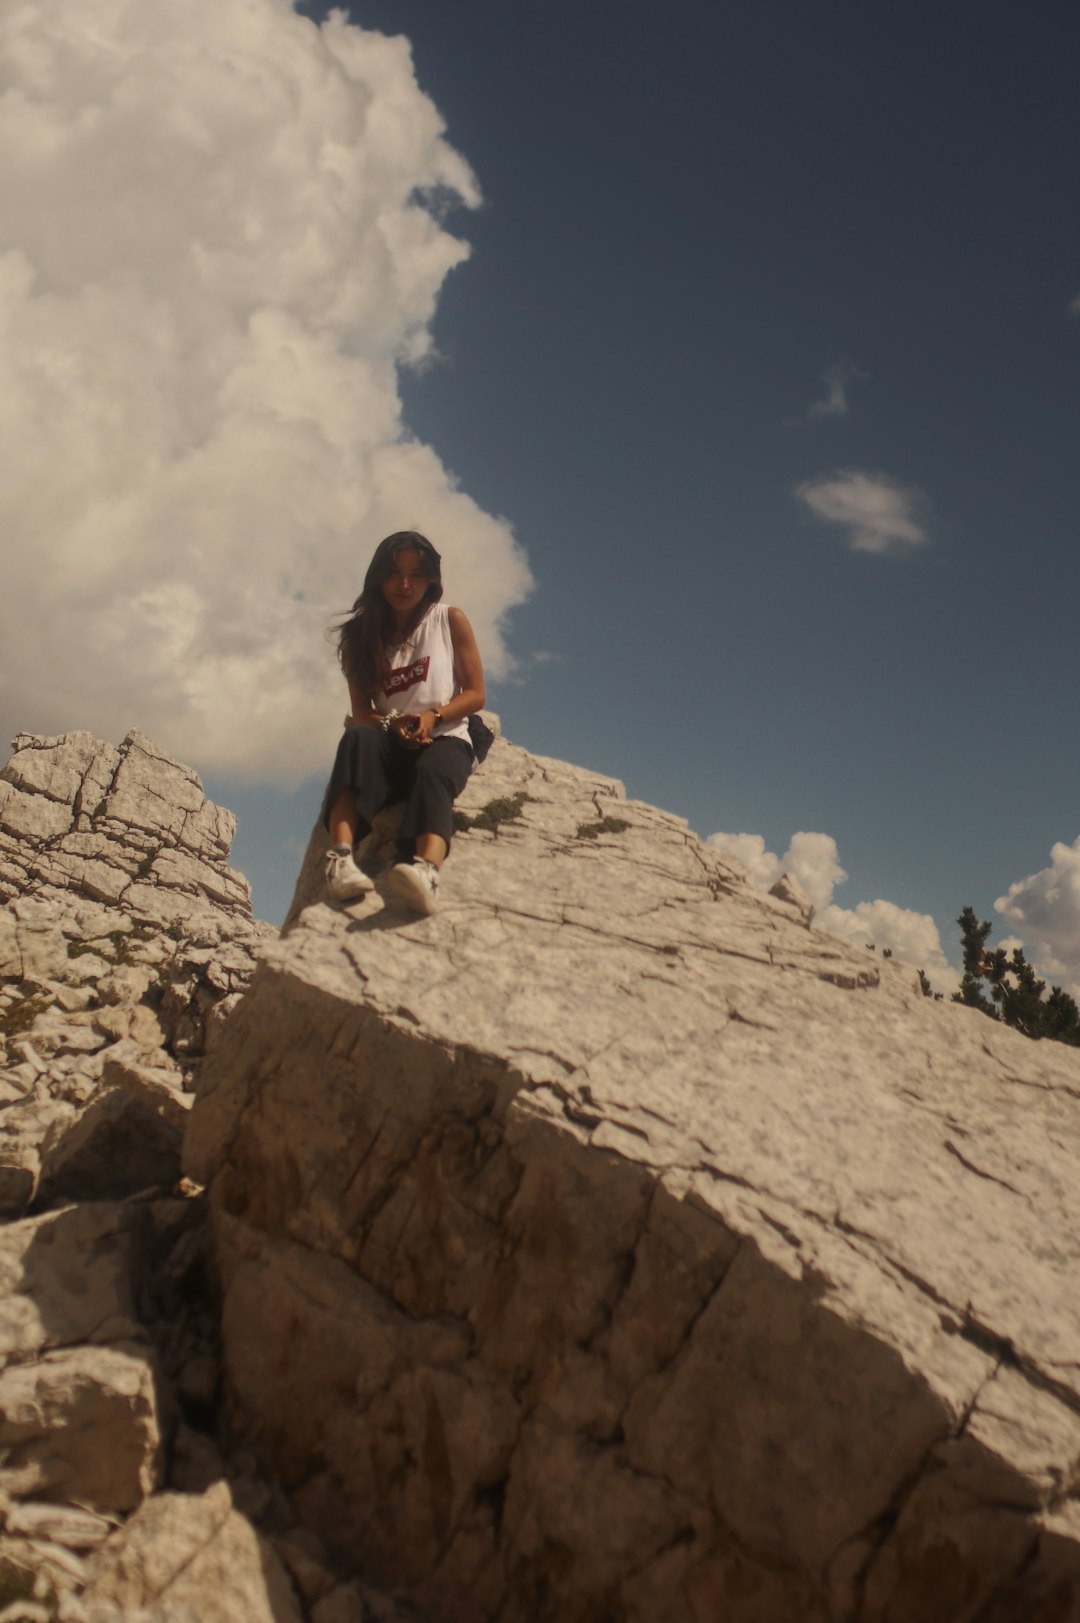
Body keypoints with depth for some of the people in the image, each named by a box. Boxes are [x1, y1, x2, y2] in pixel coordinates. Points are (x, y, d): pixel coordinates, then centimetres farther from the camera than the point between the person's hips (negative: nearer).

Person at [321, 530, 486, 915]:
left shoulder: (450, 621, 9)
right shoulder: (361, 635, 12)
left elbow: (475, 694, 4)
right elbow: (361, 713, 6)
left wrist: (433, 715, -16)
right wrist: (393, 723, -17)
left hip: (444, 740, -1)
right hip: (390, 744, 1)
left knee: (431, 774, -37)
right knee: (358, 739, -34)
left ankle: (427, 870, -67)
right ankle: (340, 856, -54)